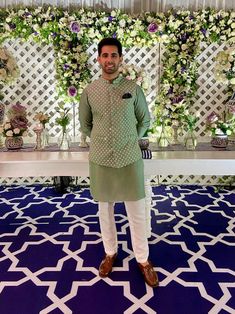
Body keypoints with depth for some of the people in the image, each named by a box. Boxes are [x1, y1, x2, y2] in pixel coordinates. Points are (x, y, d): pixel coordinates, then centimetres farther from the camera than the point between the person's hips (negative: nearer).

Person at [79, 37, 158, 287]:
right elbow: (85, 125, 13)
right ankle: (110, 253, 37)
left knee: (137, 211, 7)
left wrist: (130, 141, 6)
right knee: (105, 209, 14)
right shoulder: (89, 91, 0)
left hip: (130, 159, -1)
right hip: (100, 159, 1)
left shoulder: (133, 88, -2)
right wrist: (101, 140, 9)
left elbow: (145, 120, 9)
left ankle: (143, 259, 27)